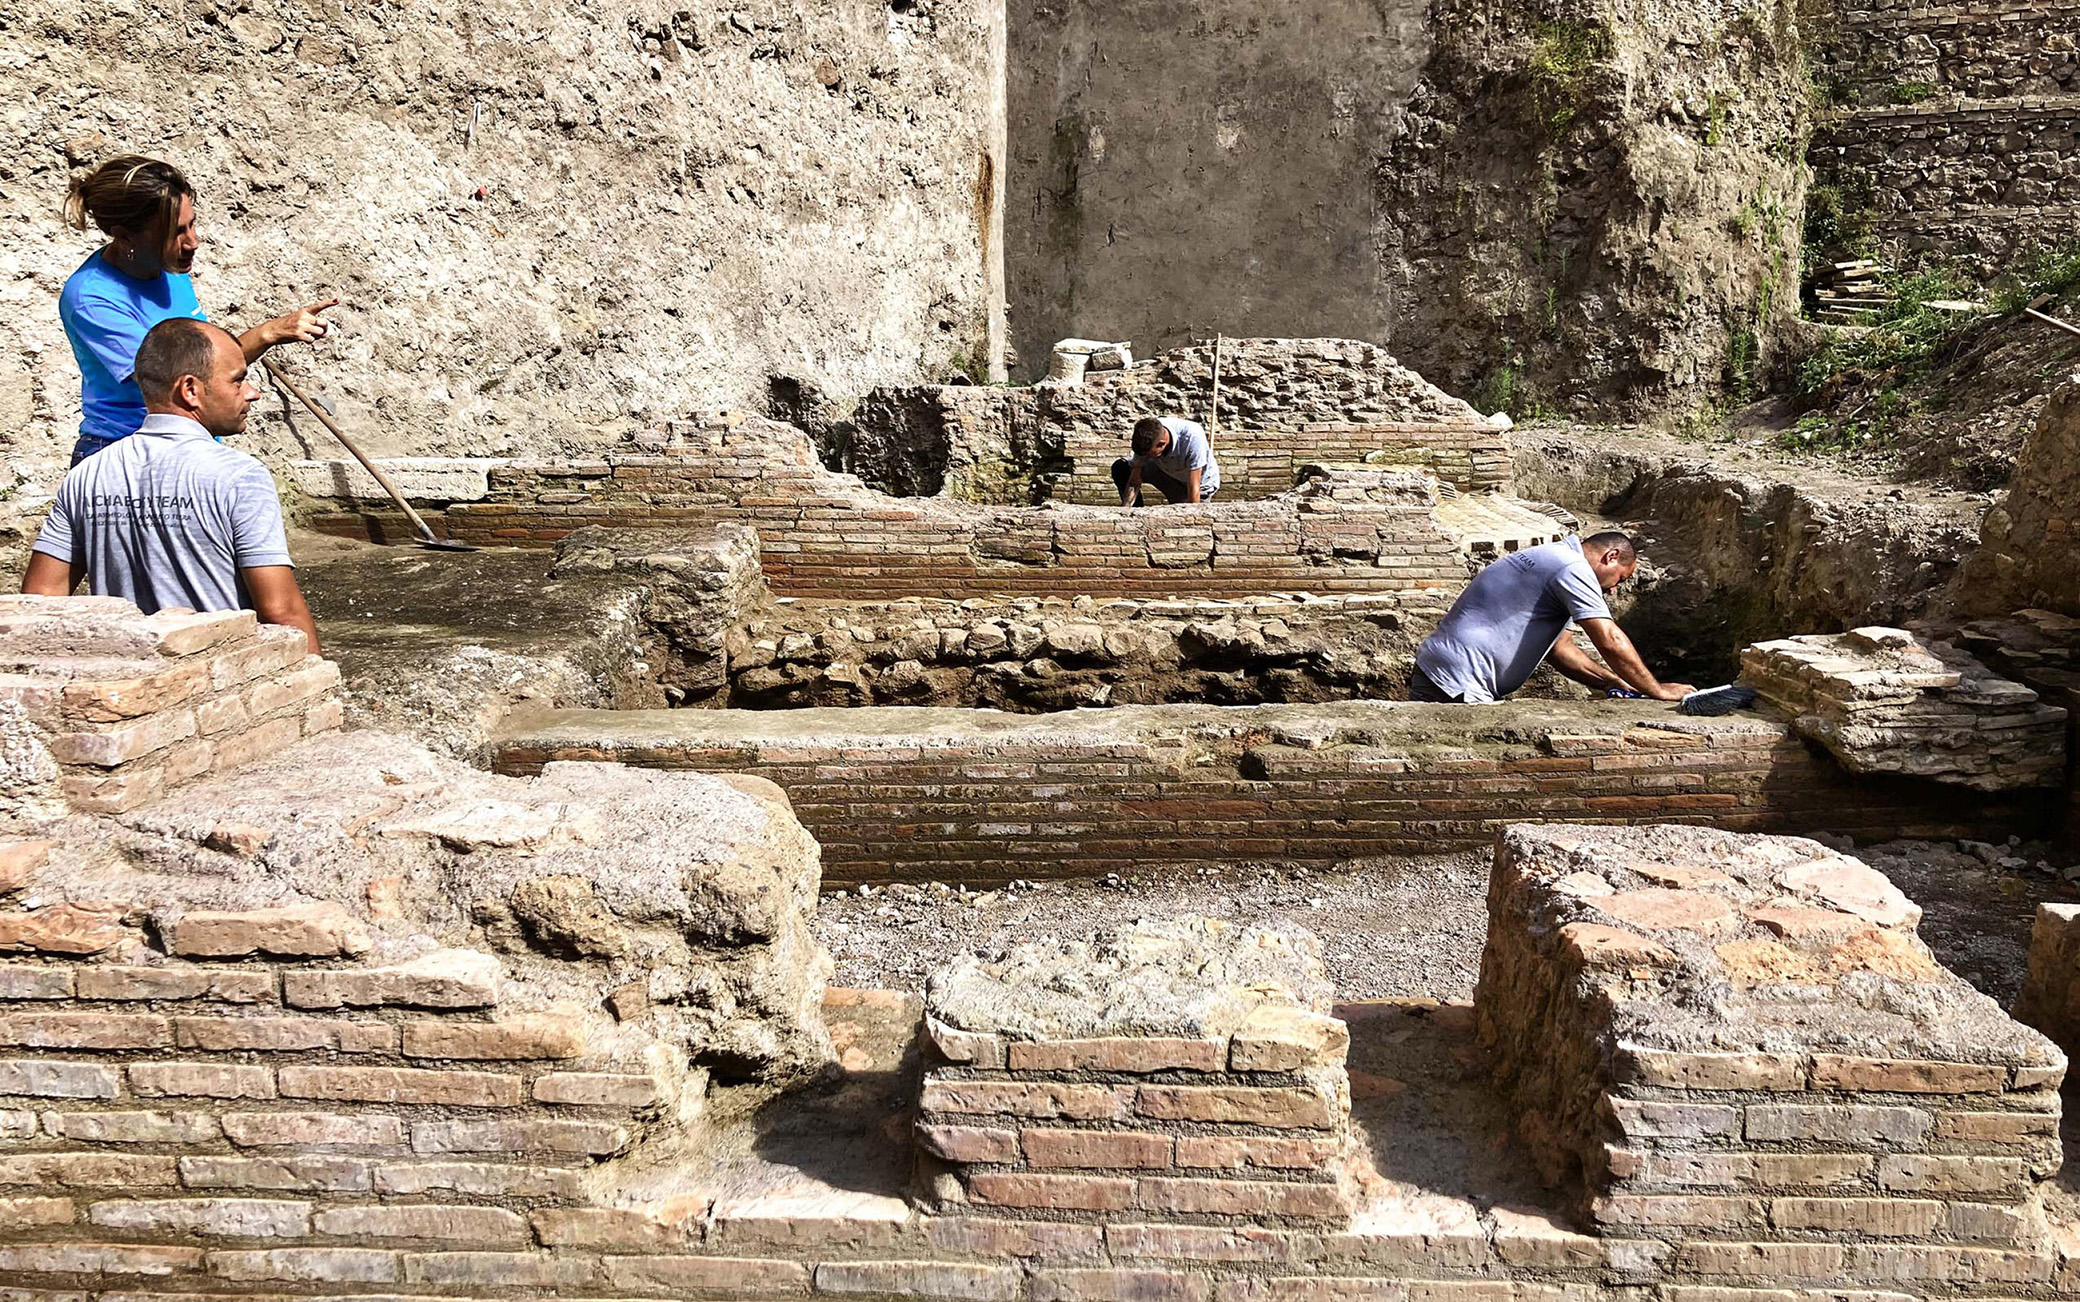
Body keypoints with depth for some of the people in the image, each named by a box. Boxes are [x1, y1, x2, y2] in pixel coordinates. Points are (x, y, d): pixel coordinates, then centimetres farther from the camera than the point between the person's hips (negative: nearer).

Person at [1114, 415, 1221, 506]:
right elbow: (1135, 480, -20)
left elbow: (1193, 488, -38)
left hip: (1201, 481, -4)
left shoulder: (1193, 438, -41)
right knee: (1120, 468, -12)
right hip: (1166, 470, 4)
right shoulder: (1145, 439, -27)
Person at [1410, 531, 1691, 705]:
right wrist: (1659, 692, -1)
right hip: (1458, 685, -11)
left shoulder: (1550, 560, 24)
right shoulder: (1573, 568, -9)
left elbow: (1560, 649, 26)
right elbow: (1611, 642, -13)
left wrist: (1616, 682, 21)